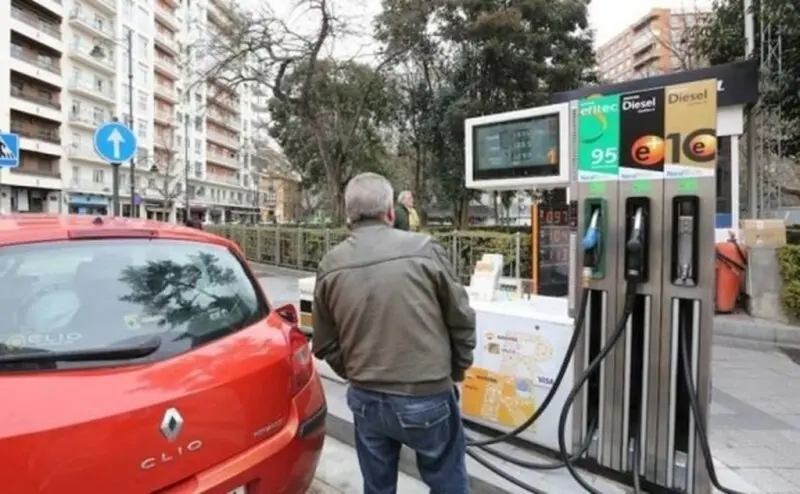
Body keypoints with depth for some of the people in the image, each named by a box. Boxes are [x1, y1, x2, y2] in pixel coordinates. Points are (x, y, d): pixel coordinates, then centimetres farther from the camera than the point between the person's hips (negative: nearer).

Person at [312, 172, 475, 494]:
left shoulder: (330, 266, -3)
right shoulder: (424, 250, -12)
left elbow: (325, 345, 5)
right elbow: (462, 321, -3)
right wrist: (456, 371, 15)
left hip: (365, 398, 4)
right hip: (427, 396, -3)